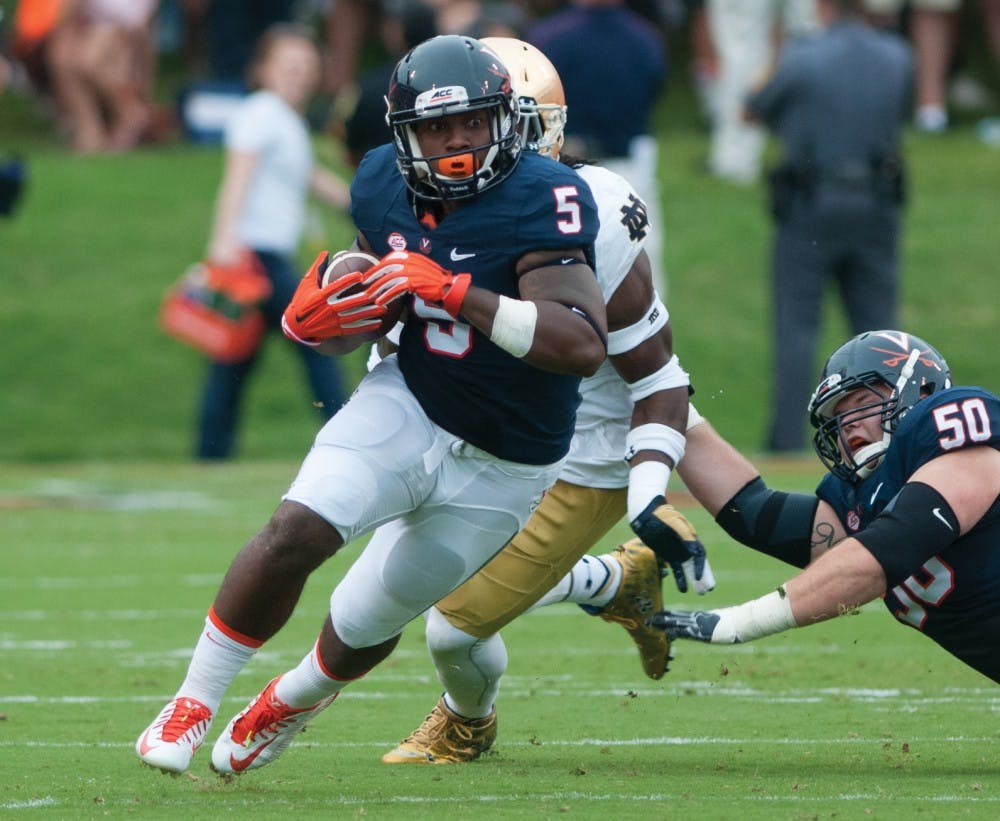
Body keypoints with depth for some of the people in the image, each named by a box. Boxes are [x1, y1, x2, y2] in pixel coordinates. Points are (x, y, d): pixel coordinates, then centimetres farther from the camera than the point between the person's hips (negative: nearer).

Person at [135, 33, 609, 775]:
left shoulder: (539, 201, -25)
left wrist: (453, 292, -39)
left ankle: (293, 703, 44)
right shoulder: (387, 187, -5)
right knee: (296, 532, -22)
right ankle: (193, 705, -4)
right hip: (406, 408, 3)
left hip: (500, 467, -3)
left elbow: (584, 344, -35)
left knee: (366, 627, 10)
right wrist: (320, 315, -12)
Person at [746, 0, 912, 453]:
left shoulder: (801, 59, -13)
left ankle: (787, 441, -4)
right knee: (876, 327, 9)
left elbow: (755, 111, 2)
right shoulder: (897, 57, 1)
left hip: (811, 209, -4)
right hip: (875, 210, 4)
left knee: (796, 328, 1)